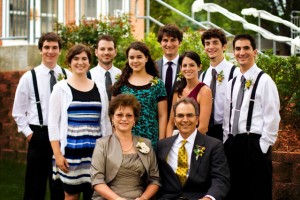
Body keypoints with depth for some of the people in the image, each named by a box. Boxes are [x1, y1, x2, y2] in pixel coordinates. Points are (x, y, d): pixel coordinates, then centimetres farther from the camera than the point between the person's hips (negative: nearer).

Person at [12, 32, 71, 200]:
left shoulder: (68, 76, 0)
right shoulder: (29, 77, -1)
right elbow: (18, 111, 3)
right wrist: (28, 133, -3)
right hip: (39, 135, -1)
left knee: (60, 186, 11)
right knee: (35, 186, 6)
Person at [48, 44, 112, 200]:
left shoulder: (99, 89, 9)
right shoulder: (61, 88, 0)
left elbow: (105, 122, 13)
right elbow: (53, 123, -3)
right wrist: (57, 154, -10)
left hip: (95, 151, 3)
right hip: (71, 151, -3)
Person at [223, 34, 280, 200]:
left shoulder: (264, 81, -7)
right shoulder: (232, 83, 14)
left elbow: (272, 118, -11)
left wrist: (263, 146, -13)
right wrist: (226, 142, 10)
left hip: (255, 145, -6)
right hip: (232, 145, 6)